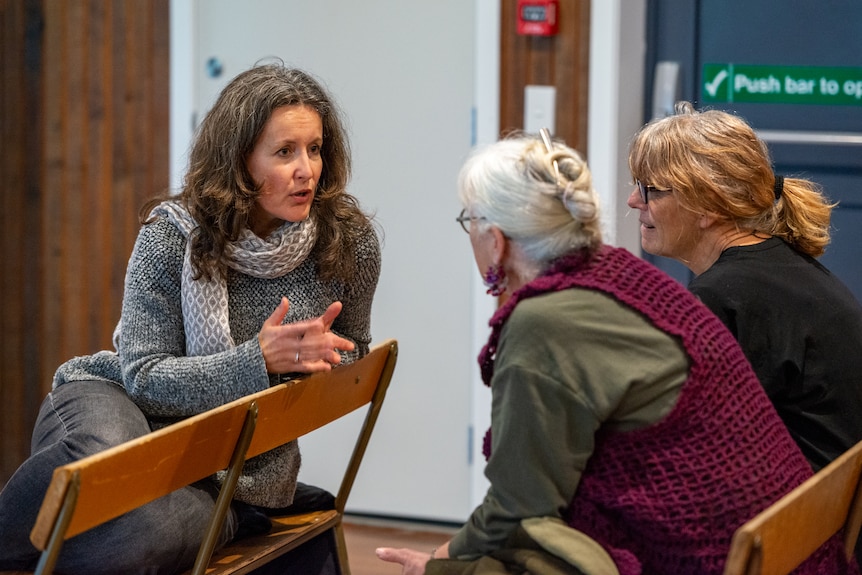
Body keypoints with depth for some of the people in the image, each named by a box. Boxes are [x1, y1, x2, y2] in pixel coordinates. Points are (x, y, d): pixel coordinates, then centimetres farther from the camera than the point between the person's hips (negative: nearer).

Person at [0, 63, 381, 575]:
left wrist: (311, 355, -16)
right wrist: (259, 360, -31)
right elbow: (144, 377, -16)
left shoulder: (350, 241, -7)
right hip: (124, 406, -1)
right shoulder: (173, 235, -13)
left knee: (157, 531, -37)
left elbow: (352, 361, 10)